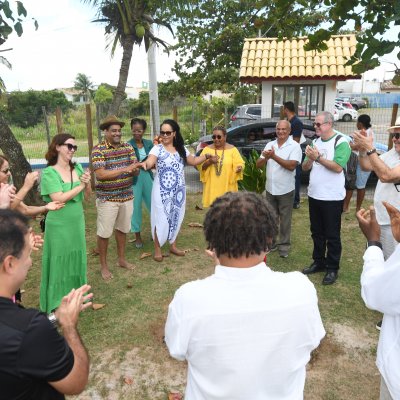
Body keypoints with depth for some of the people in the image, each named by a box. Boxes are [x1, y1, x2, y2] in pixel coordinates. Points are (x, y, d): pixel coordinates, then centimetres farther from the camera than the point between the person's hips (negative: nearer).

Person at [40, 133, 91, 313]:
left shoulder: (78, 168, 2)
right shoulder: (49, 173, -13)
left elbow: (87, 197, 7)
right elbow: (59, 198, -23)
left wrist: (87, 184, -14)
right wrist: (80, 185, -14)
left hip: (78, 222, 6)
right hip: (59, 225, -5)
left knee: (77, 260, 16)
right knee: (59, 263, 5)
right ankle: (56, 306, 21)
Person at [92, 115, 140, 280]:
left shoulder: (128, 147, 5)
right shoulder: (98, 150, -11)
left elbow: (136, 171, 2)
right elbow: (101, 174, -21)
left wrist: (134, 170, -23)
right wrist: (124, 169, -27)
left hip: (126, 196, 5)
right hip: (107, 198, -5)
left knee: (122, 229, 17)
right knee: (104, 233, 4)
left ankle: (121, 259, 34)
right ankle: (103, 266, 20)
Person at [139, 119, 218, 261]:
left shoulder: (181, 149, 7)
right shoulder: (157, 149, -9)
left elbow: (193, 161, 20)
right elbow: (150, 162, -26)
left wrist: (206, 156, 11)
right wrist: (144, 164, -48)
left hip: (178, 190, 5)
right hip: (162, 191, -5)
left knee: (176, 217, 13)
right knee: (161, 219, -2)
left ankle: (173, 246, 28)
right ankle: (157, 249, 10)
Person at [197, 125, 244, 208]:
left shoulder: (232, 149, 3)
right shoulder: (207, 149, 6)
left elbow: (240, 163, 0)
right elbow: (200, 166, 2)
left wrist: (239, 168, -23)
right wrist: (209, 162, -16)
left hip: (227, 187, -1)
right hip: (212, 187, 1)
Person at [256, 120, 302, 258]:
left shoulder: (295, 146, -8)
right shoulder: (269, 144, 6)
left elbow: (291, 166, -22)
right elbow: (258, 165, 3)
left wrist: (274, 156, -25)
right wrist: (265, 157, -19)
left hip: (285, 190, -4)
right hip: (270, 189, 5)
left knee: (285, 220, 6)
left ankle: (284, 245, 16)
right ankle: (270, 242, 26)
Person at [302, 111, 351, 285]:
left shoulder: (341, 142, -10)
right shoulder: (315, 142, 9)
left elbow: (338, 167, -23)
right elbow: (305, 167, 6)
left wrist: (318, 157, -21)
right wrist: (310, 158, -14)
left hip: (332, 198, -6)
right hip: (314, 195, 7)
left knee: (332, 235, 5)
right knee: (316, 232, 16)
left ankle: (332, 268, 17)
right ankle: (318, 262, 31)